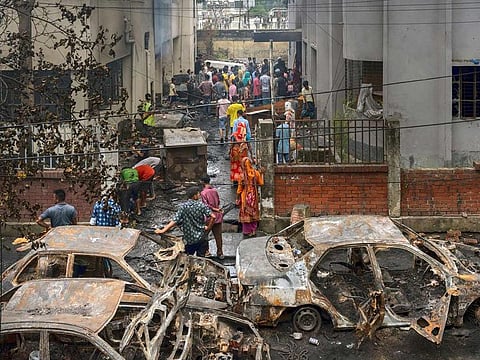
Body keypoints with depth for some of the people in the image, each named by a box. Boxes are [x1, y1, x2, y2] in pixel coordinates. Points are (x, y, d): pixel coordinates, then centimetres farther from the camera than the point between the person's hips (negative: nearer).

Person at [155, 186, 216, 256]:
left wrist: (163, 230, -12)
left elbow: (174, 221, -16)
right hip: (201, 238, -1)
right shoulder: (201, 205, -10)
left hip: (188, 239, 1)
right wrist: (208, 227, -3)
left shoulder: (183, 207, -9)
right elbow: (213, 217, -18)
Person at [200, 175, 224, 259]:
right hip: (218, 216, 5)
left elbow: (206, 205, -17)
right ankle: (220, 253, 13)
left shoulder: (203, 192, -13)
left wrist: (215, 209, -9)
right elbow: (218, 201, 10)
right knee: (218, 235, 9)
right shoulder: (215, 190, 3)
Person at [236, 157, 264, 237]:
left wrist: (238, 197, 2)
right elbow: (261, 183, 0)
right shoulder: (256, 173, -6)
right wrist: (261, 174, 14)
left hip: (245, 195, -3)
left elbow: (240, 187, -8)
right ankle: (253, 231, 16)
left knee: (246, 212, 6)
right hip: (254, 195, 3)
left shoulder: (243, 175, -12)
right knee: (254, 212, 12)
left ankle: (247, 231, 8)